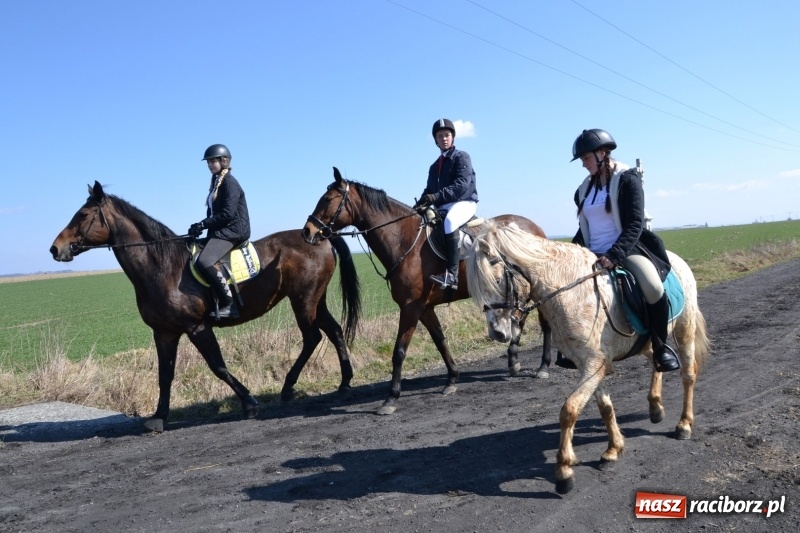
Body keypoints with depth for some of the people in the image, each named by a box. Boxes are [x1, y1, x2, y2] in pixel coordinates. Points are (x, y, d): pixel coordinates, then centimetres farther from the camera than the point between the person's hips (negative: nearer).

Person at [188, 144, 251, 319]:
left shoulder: (229, 182, -10)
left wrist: (203, 224, -17)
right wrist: (202, 226, 1)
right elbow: (214, 212, 17)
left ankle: (229, 304, -23)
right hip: (219, 231, 11)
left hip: (231, 231, -11)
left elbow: (227, 214, -19)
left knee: (204, 262, -29)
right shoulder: (217, 182, 18)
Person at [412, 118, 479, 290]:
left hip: (464, 203, -8)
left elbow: (462, 184, -15)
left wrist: (437, 196, -25)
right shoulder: (435, 166, 21)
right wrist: (419, 205, -6)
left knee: (450, 221, -38)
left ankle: (451, 274, -43)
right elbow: (429, 191, 17)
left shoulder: (461, 157, 1)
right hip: (443, 208, 8)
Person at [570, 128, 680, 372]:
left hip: (627, 249, -6)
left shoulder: (627, 179, -6)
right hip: (593, 255, 7)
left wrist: (614, 256, -27)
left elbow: (635, 225, -14)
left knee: (653, 286, -32)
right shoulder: (585, 188, 13)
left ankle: (660, 347, -10)